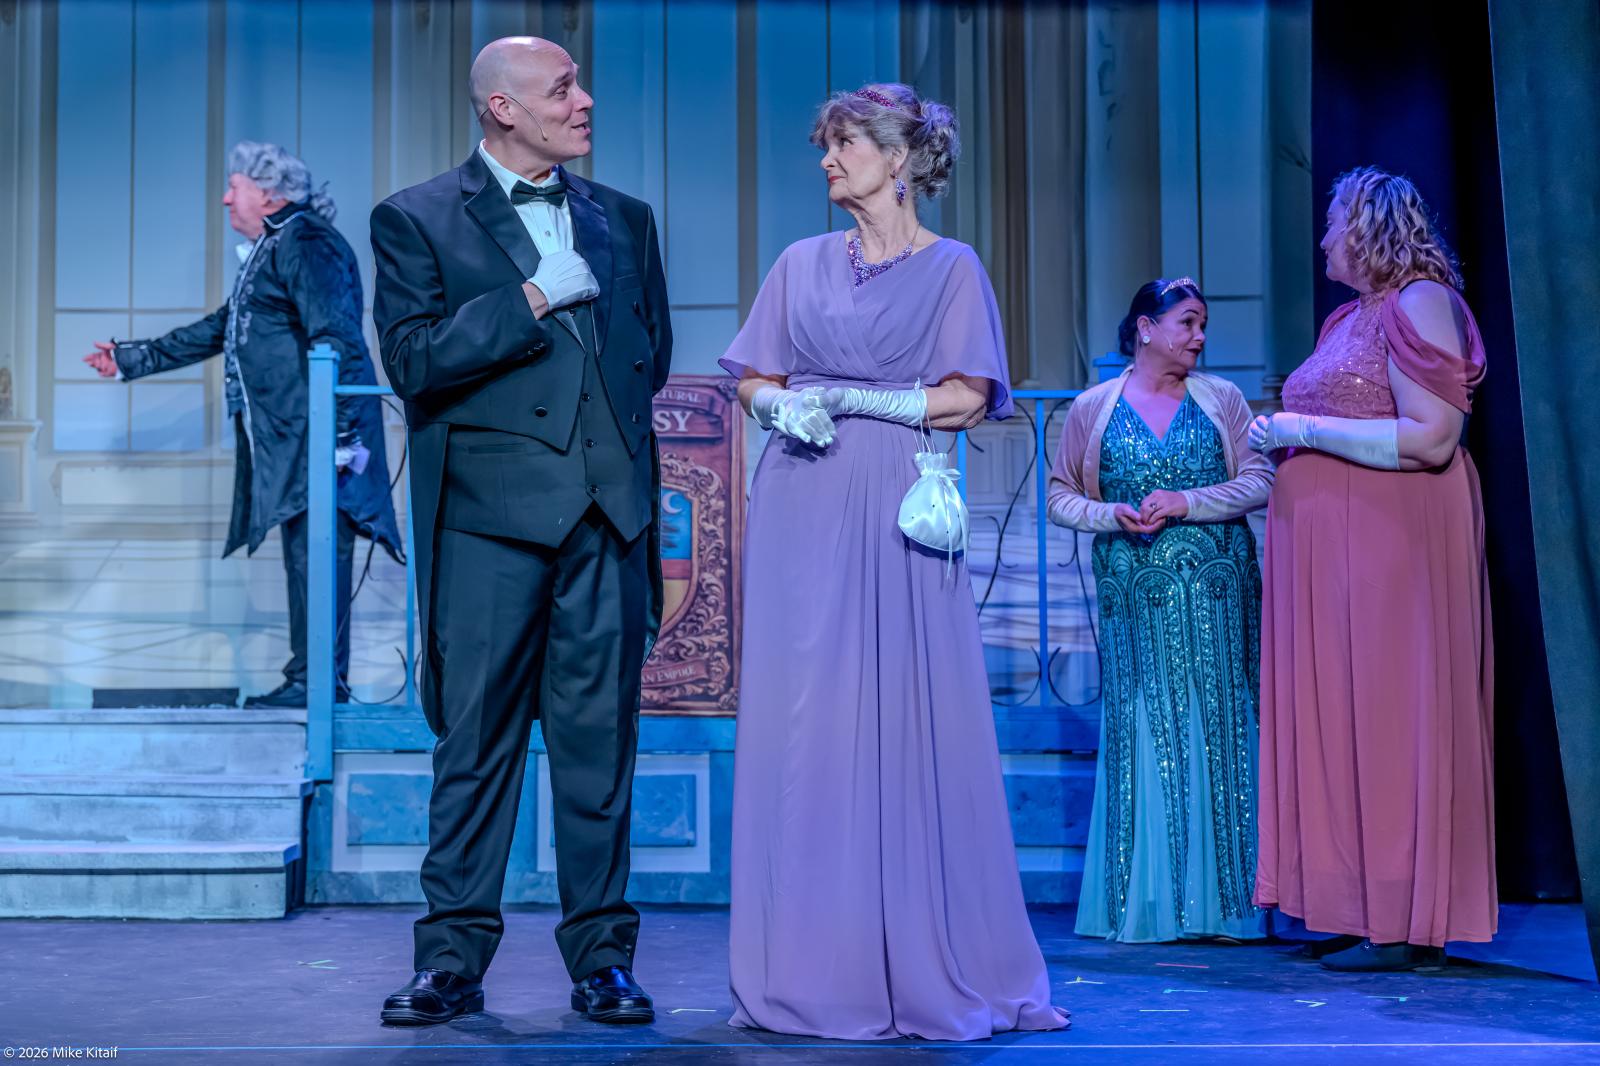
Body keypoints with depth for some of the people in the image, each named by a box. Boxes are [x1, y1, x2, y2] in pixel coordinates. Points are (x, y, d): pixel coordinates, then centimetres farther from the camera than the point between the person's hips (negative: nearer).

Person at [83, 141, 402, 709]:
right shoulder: (268, 252, 23)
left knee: (314, 551, -10)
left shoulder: (306, 245, -10)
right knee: (304, 553, 9)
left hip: (316, 437, -10)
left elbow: (337, 342, -20)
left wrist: (340, 434, -26)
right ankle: (312, 678, 12)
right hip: (283, 439, 10)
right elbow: (219, 330, 33)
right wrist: (133, 358, 37)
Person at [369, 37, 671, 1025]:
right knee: (476, 737, 1)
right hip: (489, 510, -3)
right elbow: (414, 360, -8)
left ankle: (601, 954, 13)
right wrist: (536, 299, -9)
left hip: (608, 508, 3)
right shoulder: (416, 219, 4)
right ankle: (455, 956, 10)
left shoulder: (623, 219, 17)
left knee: (600, 736, 5)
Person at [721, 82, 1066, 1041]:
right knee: (805, 725, 0)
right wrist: (788, 407, -8)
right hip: (803, 519, 3)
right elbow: (755, 383, 13)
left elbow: (966, 398, -5)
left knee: (916, 727, -4)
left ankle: (930, 966, 5)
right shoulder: (803, 264, 14)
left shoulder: (951, 267, 4)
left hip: (899, 520, -3)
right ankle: (814, 968, 7)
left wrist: (849, 397, -7)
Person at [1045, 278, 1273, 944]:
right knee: (1141, 738, -3)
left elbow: (1260, 482, 0)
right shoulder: (1093, 408, 7)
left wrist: (1185, 503, -12)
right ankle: (1144, 903, 3)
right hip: (1136, 596, 0)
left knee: (1217, 734, -1)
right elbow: (1060, 495, 9)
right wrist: (1112, 515, -9)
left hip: (1217, 594, 1)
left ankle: (1219, 901, 4)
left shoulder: (1221, 399, 8)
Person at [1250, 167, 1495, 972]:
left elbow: (1430, 439, -19)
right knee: (1338, 719, 7)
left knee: (1386, 714, -7)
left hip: (1391, 544, -9)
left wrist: (1305, 431, -15)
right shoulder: (1348, 317, 19)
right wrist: (1285, 441, 10)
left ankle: (1406, 923, 0)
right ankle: (1366, 908, 12)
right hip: (1330, 544, 9)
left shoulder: (1420, 302, -8)